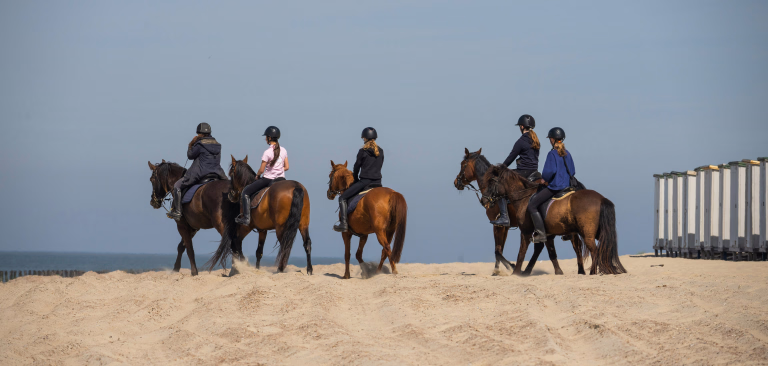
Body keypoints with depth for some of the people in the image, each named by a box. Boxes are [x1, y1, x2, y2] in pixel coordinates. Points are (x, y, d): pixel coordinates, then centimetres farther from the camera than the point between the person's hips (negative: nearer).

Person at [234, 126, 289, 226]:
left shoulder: (267, 152, -17)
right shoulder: (283, 150, 2)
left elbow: (261, 170, -13)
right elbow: (286, 167, 7)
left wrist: (257, 174, 8)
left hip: (268, 179, -6)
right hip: (281, 179, 6)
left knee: (245, 192, 5)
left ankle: (246, 217, -1)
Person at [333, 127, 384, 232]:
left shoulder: (362, 151, -7)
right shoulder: (381, 151, 9)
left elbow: (356, 167, 2)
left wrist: (356, 180, 18)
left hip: (364, 181, -6)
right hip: (377, 182, 6)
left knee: (342, 198, 3)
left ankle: (343, 224, -8)